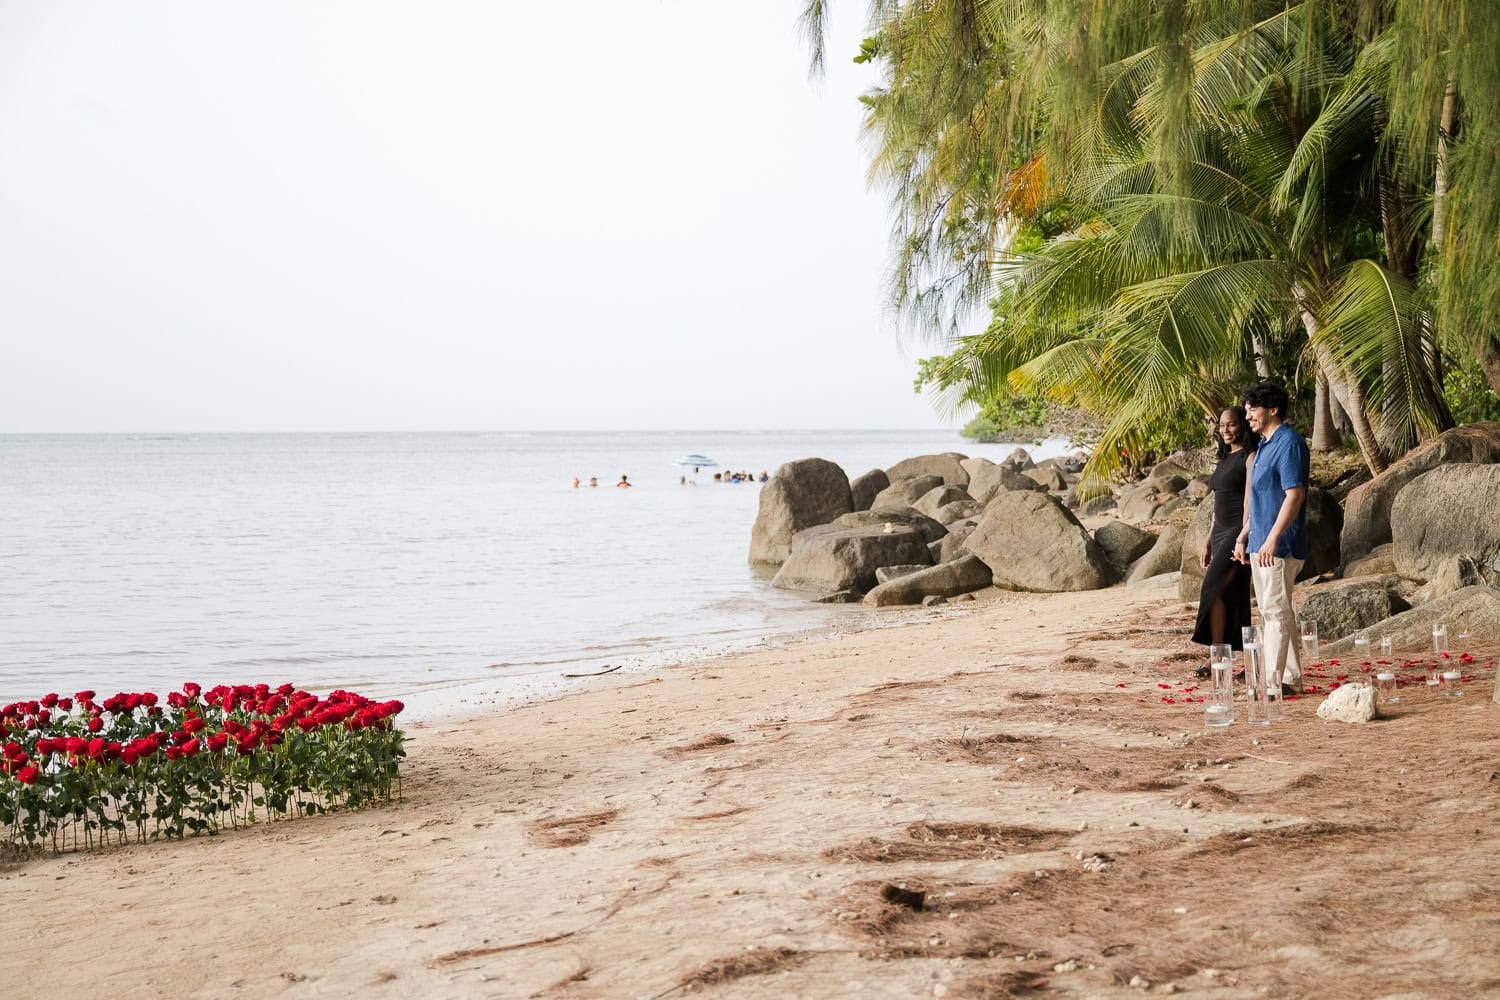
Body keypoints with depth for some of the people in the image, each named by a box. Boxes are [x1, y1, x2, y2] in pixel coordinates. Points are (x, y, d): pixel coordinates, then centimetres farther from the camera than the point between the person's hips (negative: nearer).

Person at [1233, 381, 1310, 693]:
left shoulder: (1289, 443, -14)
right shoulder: (1264, 445, 17)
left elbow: (1294, 495, -21)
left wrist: (1272, 539, -26)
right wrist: (1243, 537, 23)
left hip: (1279, 546, -10)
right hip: (1259, 544, 10)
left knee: (1276, 611, -9)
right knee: (1272, 612, 13)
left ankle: (1276, 681, -8)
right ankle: (1291, 677, 19)